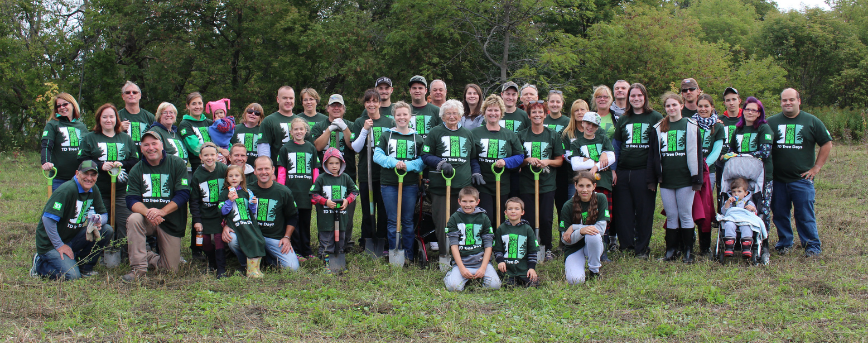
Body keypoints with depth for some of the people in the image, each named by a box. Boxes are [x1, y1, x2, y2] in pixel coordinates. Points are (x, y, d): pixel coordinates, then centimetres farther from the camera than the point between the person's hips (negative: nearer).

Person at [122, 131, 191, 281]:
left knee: (171, 269, -3)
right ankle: (139, 267, -22)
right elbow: (132, 200, -8)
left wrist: (161, 211, -26)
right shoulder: (136, 170, 0)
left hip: (172, 222, -1)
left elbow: (183, 194, -13)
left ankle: (149, 257, 31)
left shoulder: (177, 164, -5)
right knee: (133, 219, -35)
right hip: (147, 221, 1)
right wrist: (147, 212, -30)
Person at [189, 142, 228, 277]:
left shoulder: (224, 170, -6)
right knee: (205, 240, 2)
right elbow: (194, 200, 2)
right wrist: (196, 220, -3)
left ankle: (221, 269, -5)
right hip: (205, 214, 2)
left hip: (220, 212, -2)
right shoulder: (197, 175, -3)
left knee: (219, 238, -11)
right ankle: (212, 263, 28)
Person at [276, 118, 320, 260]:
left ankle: (307, 251, 17)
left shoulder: (311, 148, 8)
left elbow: (315, 171, 10)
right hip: (291, 191, -2)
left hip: (307, 192, 2)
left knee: (305, 222, 9)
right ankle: (296, 251, 8)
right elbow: (281, 172, 3)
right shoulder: (286, 148, 3)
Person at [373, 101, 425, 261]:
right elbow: (377, 155, -2)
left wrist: (408, 165, -16)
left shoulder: (417, 138, 8)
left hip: (410, 184, 0)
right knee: (393, 221, 4)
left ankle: (409, 254, 15)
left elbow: (423, 160, 2)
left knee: (408, 221, 6)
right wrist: (394, 162, -18)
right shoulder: (386, 135, 7)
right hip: (389, 183, 0)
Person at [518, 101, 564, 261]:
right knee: (529, 218, -1)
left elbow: (560, 160, 8)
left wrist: (547, 162, -12)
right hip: (527, 184, 0)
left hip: (547, 184, 0)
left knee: (546, 218, -3)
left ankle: (547, 248, 14)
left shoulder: (553, 136, 5)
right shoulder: (522, 136, 5)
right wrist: (528, 160, -12)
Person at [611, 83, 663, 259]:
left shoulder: (656, 118, 2)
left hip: (644, 171, -3)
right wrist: (613, 169, 6)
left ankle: (642, 249, 10)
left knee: (644, 211, 1)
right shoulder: (623, 119, 14)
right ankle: (626, 245, 14)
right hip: (623, 172, 4)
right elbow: (615, 145, 16)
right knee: (623, 211, 4)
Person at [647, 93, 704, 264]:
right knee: (671, 216, 6)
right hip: (665, 179, 3)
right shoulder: (658, 129, 12)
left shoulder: (691, 126, 2)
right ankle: (671, 250, 12)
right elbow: (653, 154, 12)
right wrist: (651, 179, 7)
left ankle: (688, 251, 6)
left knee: (685, 215, 0)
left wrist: (696, 178, -6)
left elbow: (696, 153, -1)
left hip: (685, 179, -3)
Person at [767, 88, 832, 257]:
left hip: (802, 178, -2)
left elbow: (827, 144, 8)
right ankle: (784, 243, 20)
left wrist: (816, 167, 1)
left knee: (805, 214, -4)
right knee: (780, 213, 6)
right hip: (777, 179, 2)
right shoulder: (771, 122, 7)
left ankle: (812, 246, 3)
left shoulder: (811, 121, 4)